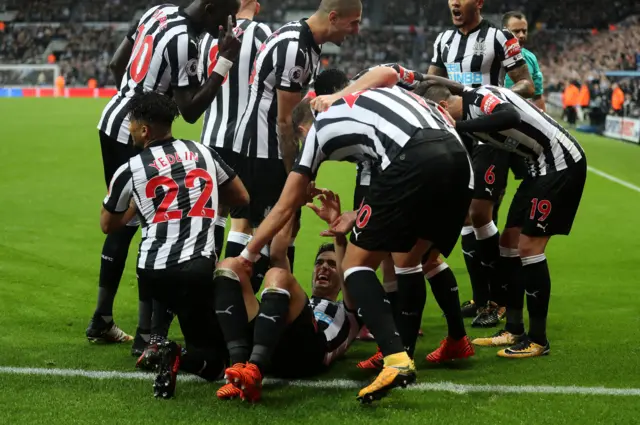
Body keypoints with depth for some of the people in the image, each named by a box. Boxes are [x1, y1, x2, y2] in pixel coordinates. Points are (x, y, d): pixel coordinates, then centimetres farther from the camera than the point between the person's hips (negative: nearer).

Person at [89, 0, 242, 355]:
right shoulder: (183, 42, -22)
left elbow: (116, 64, 15)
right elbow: (190, 111, -19)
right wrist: (225, 63, -19)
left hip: (114, 123, 10)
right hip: (136, 136, -10)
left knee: (123, 223, 18)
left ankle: (101, 321, 26)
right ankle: (145, 336, -2)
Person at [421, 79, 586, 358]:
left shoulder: (481, 97, -20)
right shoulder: (467, 112, 8)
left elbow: (511, 117, -40)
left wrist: (459, 126, -36)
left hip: (561, 163, -10)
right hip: (543, 166, 10)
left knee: (529, 247, -8)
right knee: (511, 242, 10)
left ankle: (537, 340, 0)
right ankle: (514, 330, 18)